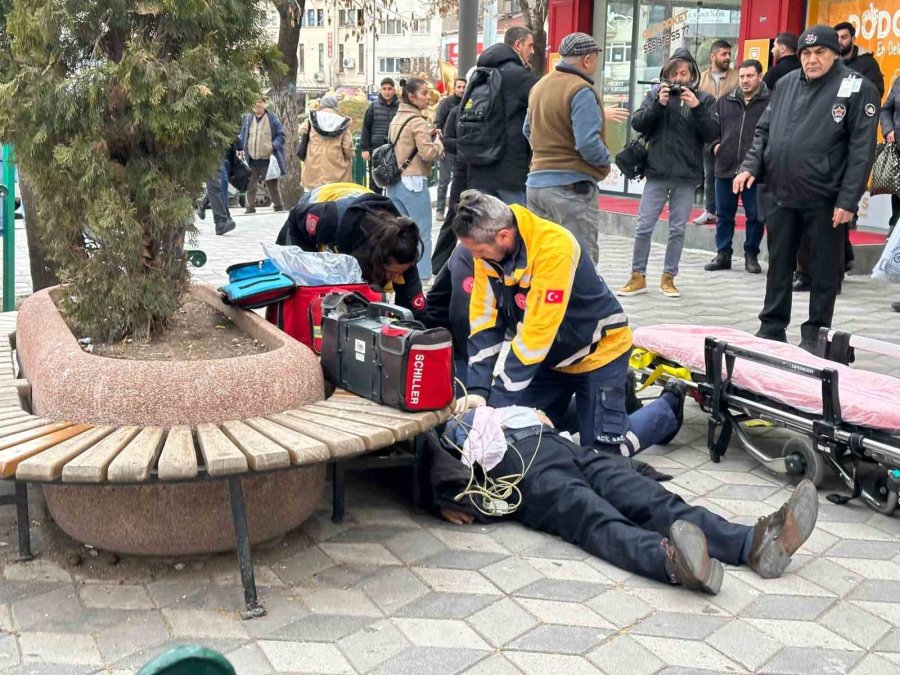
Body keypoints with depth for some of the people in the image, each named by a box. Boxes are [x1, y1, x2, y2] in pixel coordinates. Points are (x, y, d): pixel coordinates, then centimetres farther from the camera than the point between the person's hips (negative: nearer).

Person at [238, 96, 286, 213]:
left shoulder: (272, 118, -2)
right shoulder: (248, 118, 6)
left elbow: (281, 135, 0)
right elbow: (243, 136, 14)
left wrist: (273, 146, -14)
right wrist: (242, 149, 1)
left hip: (267, 159, -3)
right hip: (252, 160, 3)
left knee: (272, 184, 6)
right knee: (250, 185, 6)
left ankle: (278, 207, 16)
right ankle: (250, 207, 17)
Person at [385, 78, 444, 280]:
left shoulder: (396, 119, 13)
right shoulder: (417, 121, -12)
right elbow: (428, 153, -18)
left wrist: (428, 136, 8)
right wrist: (438, 141, 0)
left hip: (394, 182, 8)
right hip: (413, 182, -8)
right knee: (422, 233, -1)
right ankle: (422, 276, 1)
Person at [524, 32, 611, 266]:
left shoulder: (539, 86, 13)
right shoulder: (582, 91, -13)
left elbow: (528, 131, 24)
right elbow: (588, 143, -21)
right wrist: (605, 159, -3)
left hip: (536, 182, 8)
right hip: (572, 185, -8)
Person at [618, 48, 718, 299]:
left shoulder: (704, 100, 4)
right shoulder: (655, 94, 4)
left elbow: (712, 134, -4)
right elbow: (637, 124, -2)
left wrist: (697, 107, -15)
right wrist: (658, 104, -15)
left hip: (687, 175, 0)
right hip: (657, 172, 0)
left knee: (677, 229, 7)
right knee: (644, 227, 1)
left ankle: (668, 278, 18)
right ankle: (638, 277, 13)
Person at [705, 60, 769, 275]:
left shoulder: (770, 103, -4)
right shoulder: (724, 102, 12)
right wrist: (715, 144, 5)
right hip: (725, 167, 4)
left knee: (755, 216, 4)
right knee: (724, 214, 10)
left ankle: (751, 255, 16)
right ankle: (723, 254, 19)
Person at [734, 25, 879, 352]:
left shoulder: (857, 89, -8)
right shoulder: (786, 83, 9)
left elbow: (862, 150, -11)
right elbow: (764, 131, 16)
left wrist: (848, 200, -16)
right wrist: (750, 166, 0)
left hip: (825, 200, -5)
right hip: (780, 195, 5)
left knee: (823, 270, 6)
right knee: (778, 264, 13)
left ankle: (815, 334, 17)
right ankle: (772, 327, 24)